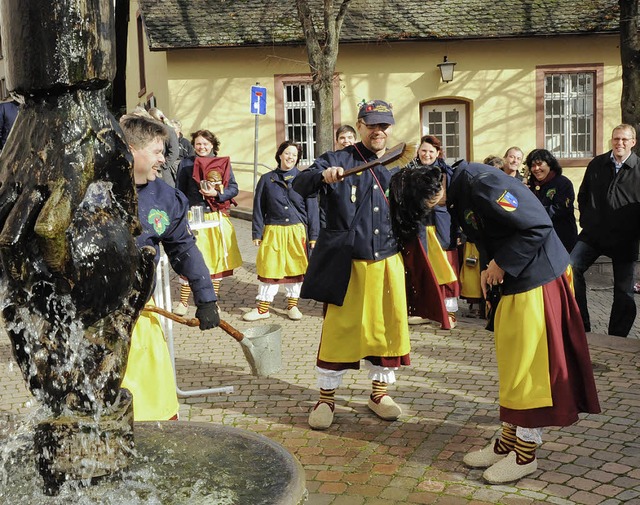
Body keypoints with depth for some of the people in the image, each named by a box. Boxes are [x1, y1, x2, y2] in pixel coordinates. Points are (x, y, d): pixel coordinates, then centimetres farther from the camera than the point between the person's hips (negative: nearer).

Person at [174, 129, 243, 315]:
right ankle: (183, 301, 8)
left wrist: (217, 194, -14)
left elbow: (234, 188, 4)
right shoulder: (186, 164, 3)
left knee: (217, 259, 8)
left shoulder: (223, 163, 6)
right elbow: (180, 193, 4)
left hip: (218, 219, 2)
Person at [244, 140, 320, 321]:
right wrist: (256, 233, 3)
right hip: (273, 231, 0)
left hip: (297, 232, 0)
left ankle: (292, 305, 21)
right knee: (269, 268, 1)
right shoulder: (267, 179, 5)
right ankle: (263, 307, 10)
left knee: (295, 267, 8)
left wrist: (313, 235, 0)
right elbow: (259, 208, 8)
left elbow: (312, 208, 3)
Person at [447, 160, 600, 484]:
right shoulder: (460, 192, 5)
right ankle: (509, 441, 26)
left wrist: (501, 263, -18)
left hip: (536, 278, -10)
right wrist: (487, 268, 4)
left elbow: (538, 225, -25)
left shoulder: (481, 184, -24)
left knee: (530, 363, -2)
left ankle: (525, 454, 10)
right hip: (513, 280, 10)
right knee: (512, 361, 15)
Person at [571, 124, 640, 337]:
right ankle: (581, 325, -6)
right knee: (571, 267, -19)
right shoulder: (596, 164, 4)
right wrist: (586, 220, 8)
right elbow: (583, 195, 15)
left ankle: (617, 338, 18)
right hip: (594, 233, 2)